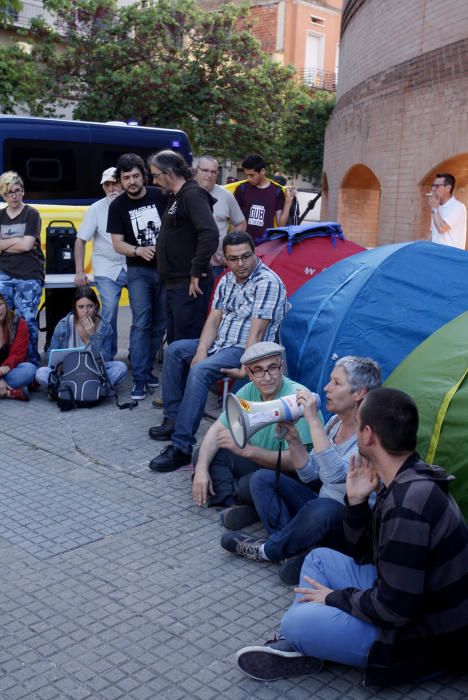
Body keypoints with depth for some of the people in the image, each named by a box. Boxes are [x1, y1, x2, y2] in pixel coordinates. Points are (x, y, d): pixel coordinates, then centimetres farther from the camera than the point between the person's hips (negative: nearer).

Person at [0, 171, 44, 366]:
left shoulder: (32, 214, 1)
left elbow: (27, 245, -9)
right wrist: (19, 241, -6)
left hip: (29, 277, -4)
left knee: (26, 321, -6)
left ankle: (32, 363, 5)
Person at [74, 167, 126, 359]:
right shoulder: (96, 209, 0)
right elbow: (81, 241, 0)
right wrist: (79, 271, -6)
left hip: (133, 267, 2)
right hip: (107, 269, -2)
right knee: (109, 311, -12)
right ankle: (107, 355, 3)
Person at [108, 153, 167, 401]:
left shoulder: (160, 196, -1)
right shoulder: (118, 206, 0)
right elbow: (117, 243, -1)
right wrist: (139, 250, -20)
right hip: (138, 270, -1)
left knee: (160, 324, 6)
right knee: (141, 323, -11)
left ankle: (147, 369, 20)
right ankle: (140, 379, -9)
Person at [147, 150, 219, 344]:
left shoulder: (193, 195, -14)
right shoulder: (176, 197, 18)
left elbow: (210, 234, -25)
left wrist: (197, 272, -22)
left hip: (190, 286, -10)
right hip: (175, 284, 10)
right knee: (174, 341, 17)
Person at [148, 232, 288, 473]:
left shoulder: (267, 282, -17)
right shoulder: (227, 280, 10)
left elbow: (257, 332, -22)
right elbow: (214, 319, 7)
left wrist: (244, 369, -26)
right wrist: (201, 352, -8)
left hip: (244, 350, -9)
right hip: (220, 344, 9)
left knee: (199, 372, -30)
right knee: (175, 350, 10)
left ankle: (181, 448, -27)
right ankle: (174, 418, 15)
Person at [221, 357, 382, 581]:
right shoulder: (334, 422, 3)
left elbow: (336, 475, -38)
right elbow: (309, 474, 7)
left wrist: (313, 420, -35)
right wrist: (293, 439, -10)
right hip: (320, 510, 8)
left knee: (323, 508, -39)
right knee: (262, 478, -3)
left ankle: (268, 550, -12)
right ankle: (292, 546, -18)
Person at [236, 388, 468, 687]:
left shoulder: (408, 503, -30)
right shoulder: (408, 483, 1)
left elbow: (394, 608, -28)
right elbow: (366, 555, 10)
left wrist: (335, 598, -12)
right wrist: (356, 501, -4)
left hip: (424, 638, -10)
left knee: (297, 621, -20)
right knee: (320, 558, 13)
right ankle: (294, 647, 6)